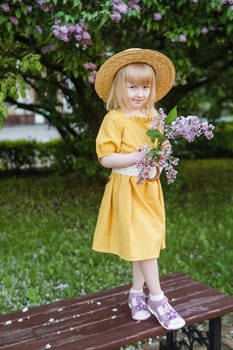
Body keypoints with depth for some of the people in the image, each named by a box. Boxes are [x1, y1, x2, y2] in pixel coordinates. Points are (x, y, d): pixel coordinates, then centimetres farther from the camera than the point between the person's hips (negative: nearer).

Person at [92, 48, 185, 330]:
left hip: (150, 188, 6)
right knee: (143, 241, -4)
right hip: (127, 189, -6)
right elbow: (105, 158, -16)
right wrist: (138, 157, -24)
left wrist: (163, 152, -3)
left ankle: (137, 293, 27)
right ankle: (157, 299, 8)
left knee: (144, 242, 12)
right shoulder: (115, 119, -10)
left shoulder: (153, 119, 10)